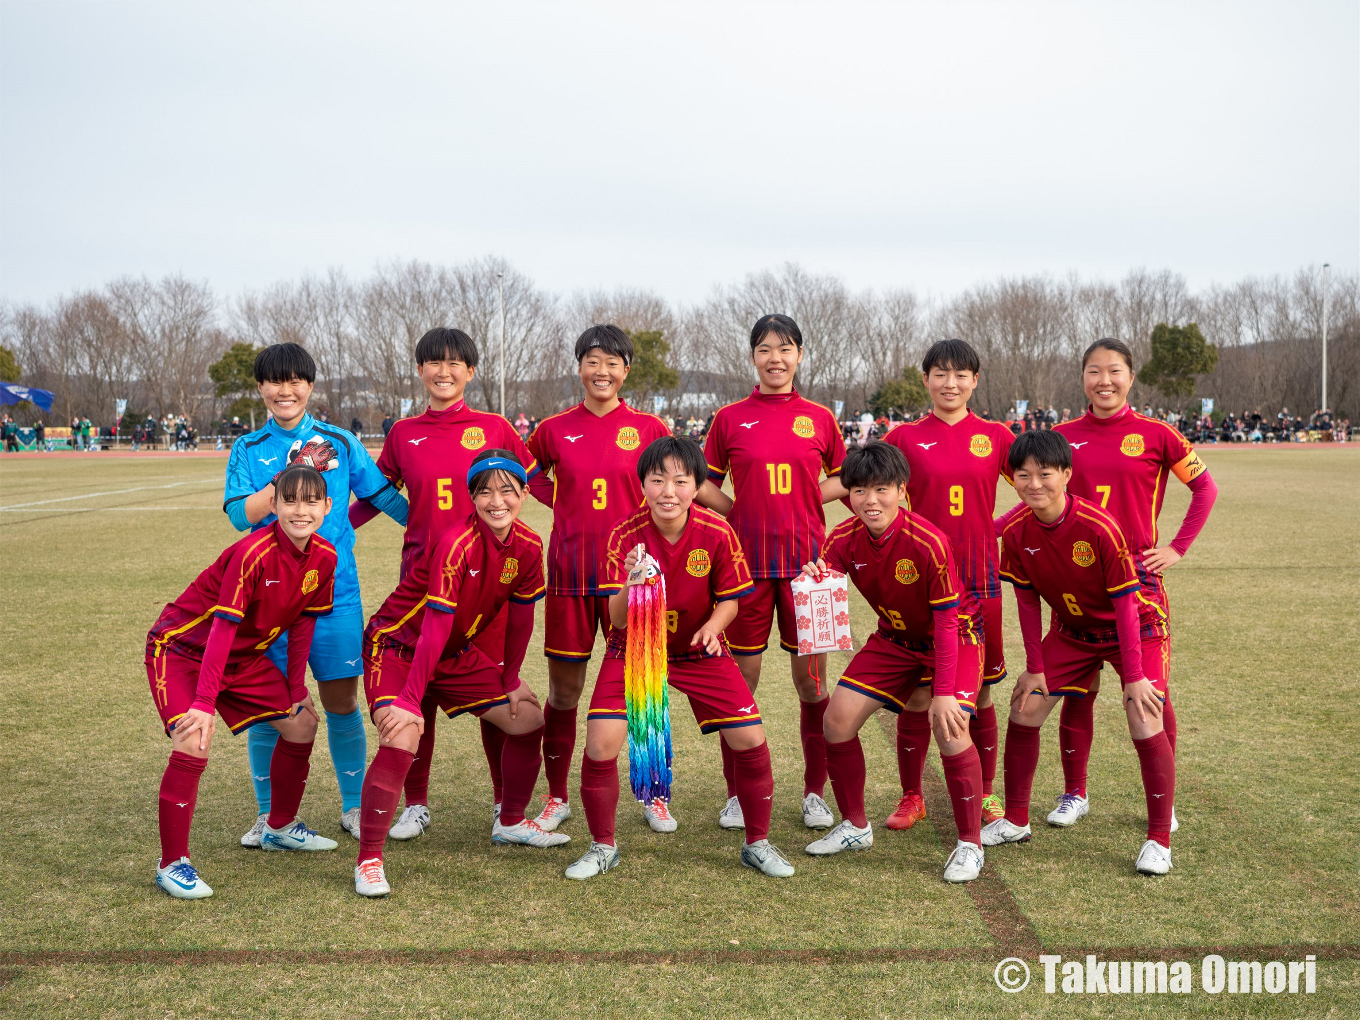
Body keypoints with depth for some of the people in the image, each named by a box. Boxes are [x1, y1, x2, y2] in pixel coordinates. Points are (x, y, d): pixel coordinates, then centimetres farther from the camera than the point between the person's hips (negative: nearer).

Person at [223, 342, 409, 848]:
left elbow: (384, 496, 10)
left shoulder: (339, 443, 6)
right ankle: (268, 815, 20)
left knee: (342, 699, 3)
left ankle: (354, 807, 19)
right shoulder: (248, 450, 6)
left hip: (335, 591, 0)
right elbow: (241, 514, -8)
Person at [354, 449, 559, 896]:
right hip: (395, 645, -7)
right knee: (402, 740, -28)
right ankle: (369, 860, -14)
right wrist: (409, 701, -29)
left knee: (528, 719, 8)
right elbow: (435, 629, -31)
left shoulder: (529, 547, -9)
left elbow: (521, 617, 4)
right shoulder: (456, 545, -29)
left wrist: (510, 682, 9)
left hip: (456, 653, 7)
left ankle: (510, 822, 30)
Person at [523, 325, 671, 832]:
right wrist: (560, 500, 7)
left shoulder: (649, 428, 1)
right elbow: (527, 470, 22)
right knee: (563, 690, 7)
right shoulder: (555, 429, 5)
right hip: (569, 571, 1)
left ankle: (654, 796, 19)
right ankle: (556, 797, 22)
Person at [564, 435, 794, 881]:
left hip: (699, 650, 1)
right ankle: (603, 847, 11)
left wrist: (713, 625, -26)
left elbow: (729, 600, -4)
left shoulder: (717, 533, -17)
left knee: (751, 740, -7)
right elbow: (617, 619, -24)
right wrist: (630, 586, -45)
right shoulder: (625, 535, -20)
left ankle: (757, 843, 16)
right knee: (600, 744, -14)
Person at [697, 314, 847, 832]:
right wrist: (744, 512, -3)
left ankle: (814, 793, 18)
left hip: (806, 561, 0)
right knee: (741, 680, 4)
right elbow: (705, 484, 11)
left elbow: (845, 478, 16)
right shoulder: (730, 418, 4)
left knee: (811, 680, 3)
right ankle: (737, 794, 17)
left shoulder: (819, 418, 6)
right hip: (748, 561, 0)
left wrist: (801, 499, 0)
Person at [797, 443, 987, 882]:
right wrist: (812, 582, -36)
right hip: (893, 639, 6)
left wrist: (943, 692, -28)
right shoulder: (844, 539, -15)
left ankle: (970, 844, -3)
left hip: (955, 636, -5)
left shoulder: (928, 542, -30)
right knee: (837, 718, -3)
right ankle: (855, 827, 18)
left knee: (950, 729, -25)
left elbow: (947, 621, -25)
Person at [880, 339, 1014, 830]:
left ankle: (985, 796, 22)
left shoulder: (996, 436, 5)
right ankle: (911, 797, 17)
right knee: (916, 692, 3)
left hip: (978, 577, 1)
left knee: (979, 692, 7)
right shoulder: (905, 437, 3)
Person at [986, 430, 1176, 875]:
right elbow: (1028, 600, -5)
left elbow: (1125, 602, -24)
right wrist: (1034, 668, -4)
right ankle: (1015, 821, 18)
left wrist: (1134, 676, -23)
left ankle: (1159, 840, -2)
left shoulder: (1099, 528, -30)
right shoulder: (1016, 533, -16)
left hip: (1136, 630, -5)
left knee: (1145, 726, -17)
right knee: (1023, 709, 2)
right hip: (1072, 632, 5)